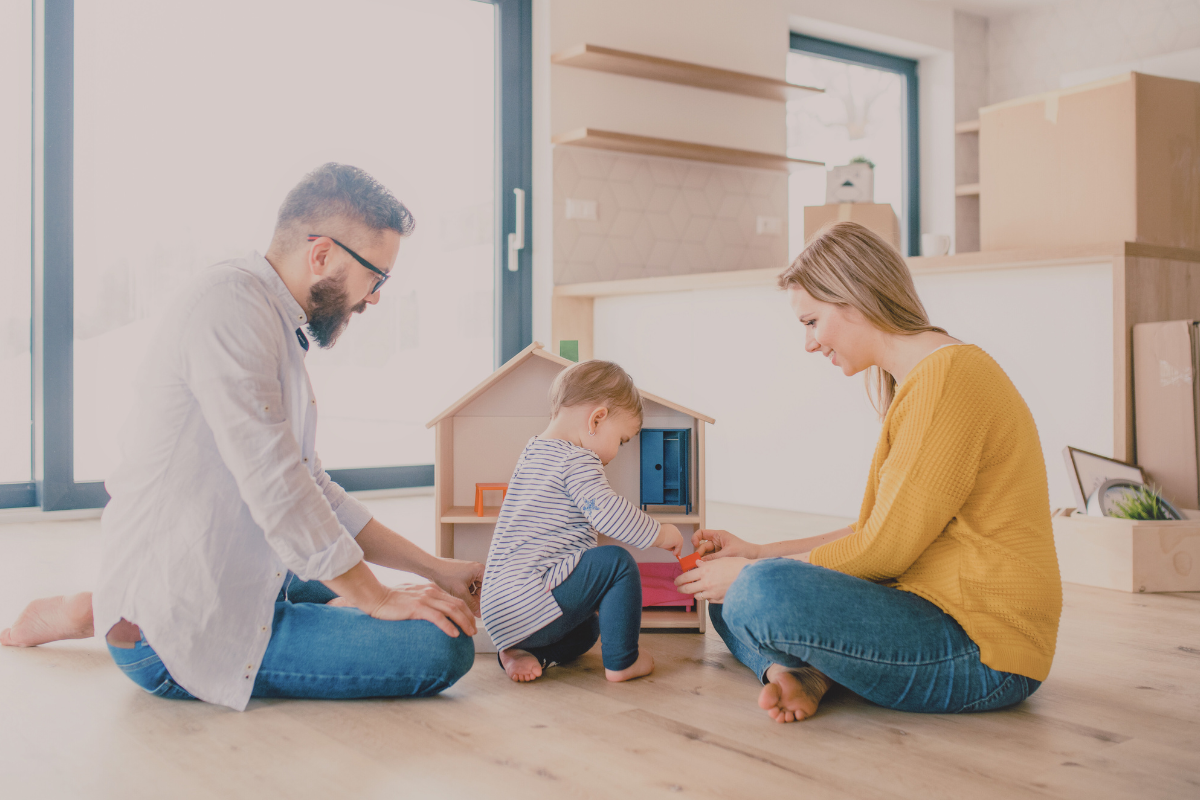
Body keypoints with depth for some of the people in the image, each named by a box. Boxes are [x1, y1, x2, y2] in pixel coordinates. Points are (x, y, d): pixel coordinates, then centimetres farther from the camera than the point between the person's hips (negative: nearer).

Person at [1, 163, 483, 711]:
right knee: (442, 645, -18)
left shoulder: (279, 328, 15)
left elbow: (311, 489, 16)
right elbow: (274, 486, -21)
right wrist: (377, 599, -12)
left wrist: (435, 568, 11)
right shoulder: (231, 300, -17)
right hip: (182, 629, -10)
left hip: (235, 581, 10)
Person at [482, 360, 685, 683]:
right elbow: (610, 513, -22)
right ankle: (621, 661, -3)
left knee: (587, 627, 32)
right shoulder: (576, 459, -12)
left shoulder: (534, 452, 20)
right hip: (529, 603, -11)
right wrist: (661, 534, -6)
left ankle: (520, 653, 7)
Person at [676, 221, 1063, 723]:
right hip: (931, 609, 11)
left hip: (982, 648, -11)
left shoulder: (949, 375, -17)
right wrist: (759, 555, 12)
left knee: (764, 592, -32)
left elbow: (885, 548, -19)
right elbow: (874, 535, 18)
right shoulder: (917, 382, 17)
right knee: (728, 595, 13)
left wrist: (753, 572, -9)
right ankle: (793, 673, -11)